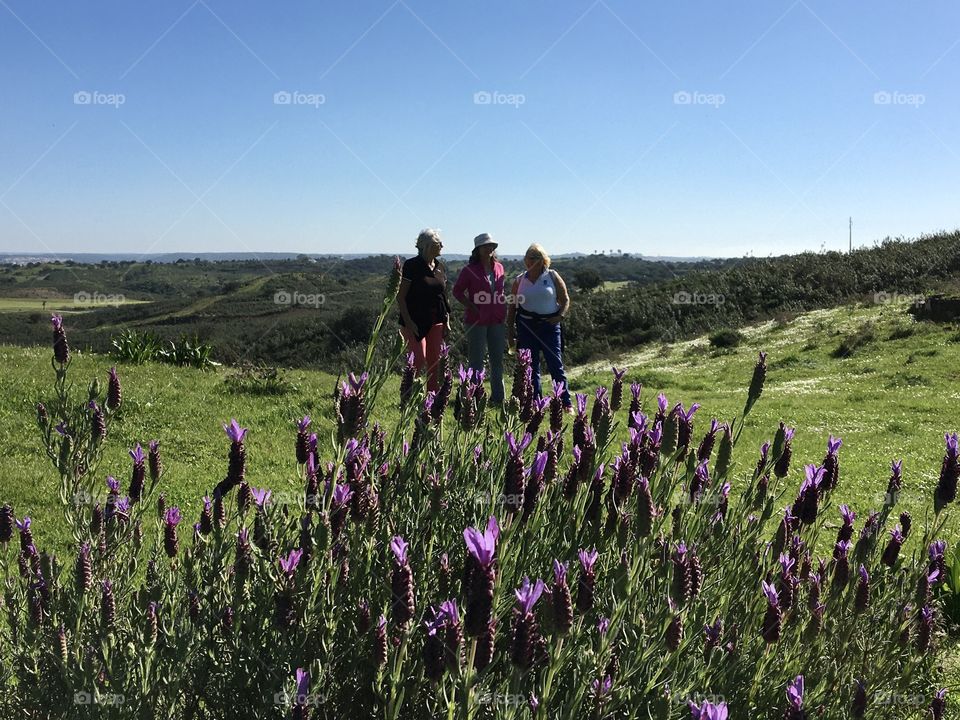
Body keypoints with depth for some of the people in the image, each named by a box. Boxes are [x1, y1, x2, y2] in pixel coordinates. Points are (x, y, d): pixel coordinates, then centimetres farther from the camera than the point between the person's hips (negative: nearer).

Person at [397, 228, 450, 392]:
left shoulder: (439, 267, 10)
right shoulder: (412, 265, -8)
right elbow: (400, 297, -10)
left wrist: (447, 321, 10)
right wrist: (408, 322, -16)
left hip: (435, 322, 6)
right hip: (415, 321, -6)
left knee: (434, 362, 7)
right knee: (419, 361, -12)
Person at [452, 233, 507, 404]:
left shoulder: (499, 268, 8)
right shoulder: (469, 270, -7)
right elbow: (457, 290, -2)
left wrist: (504, 311, 9)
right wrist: (472, 307, -10)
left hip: (497, 320, 5)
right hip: (477, 320, -5)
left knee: (497, 359, 11)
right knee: (476, 361, 1)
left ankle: (498, 396, 20)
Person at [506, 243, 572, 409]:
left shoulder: (552, 276, 4)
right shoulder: (520, 280, 9)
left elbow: (565, 300, 4)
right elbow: (512, 306, 12)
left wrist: (560, 316, -12)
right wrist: (510, 328, 6)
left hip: (549, 326, -2)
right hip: (526, 326, 2)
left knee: (556, 365, -5)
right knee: (531, 367, 5)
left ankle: (566, 403, 0)